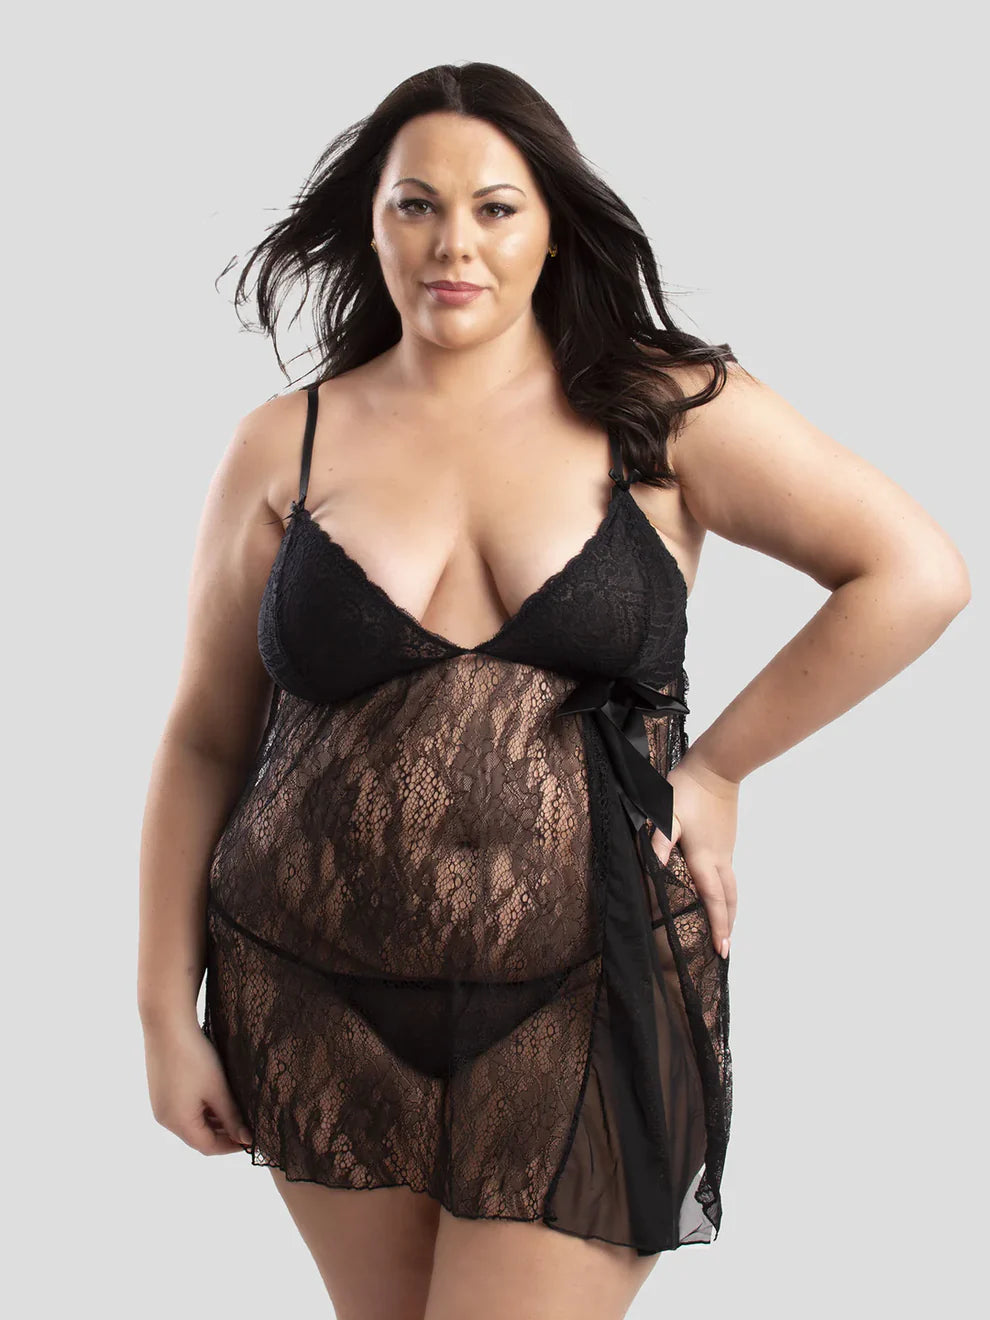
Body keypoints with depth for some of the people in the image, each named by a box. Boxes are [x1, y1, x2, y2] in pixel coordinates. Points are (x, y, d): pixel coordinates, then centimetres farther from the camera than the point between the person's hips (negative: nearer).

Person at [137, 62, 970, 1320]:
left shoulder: (662, 413, -2)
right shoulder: (283, 448, 3)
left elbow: (917, 575, -3)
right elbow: (203, 745, 6)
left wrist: (717, 765, -5)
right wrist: (168, 1014, 5)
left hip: (585, 1006, -2)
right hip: (323, 1003, 2)